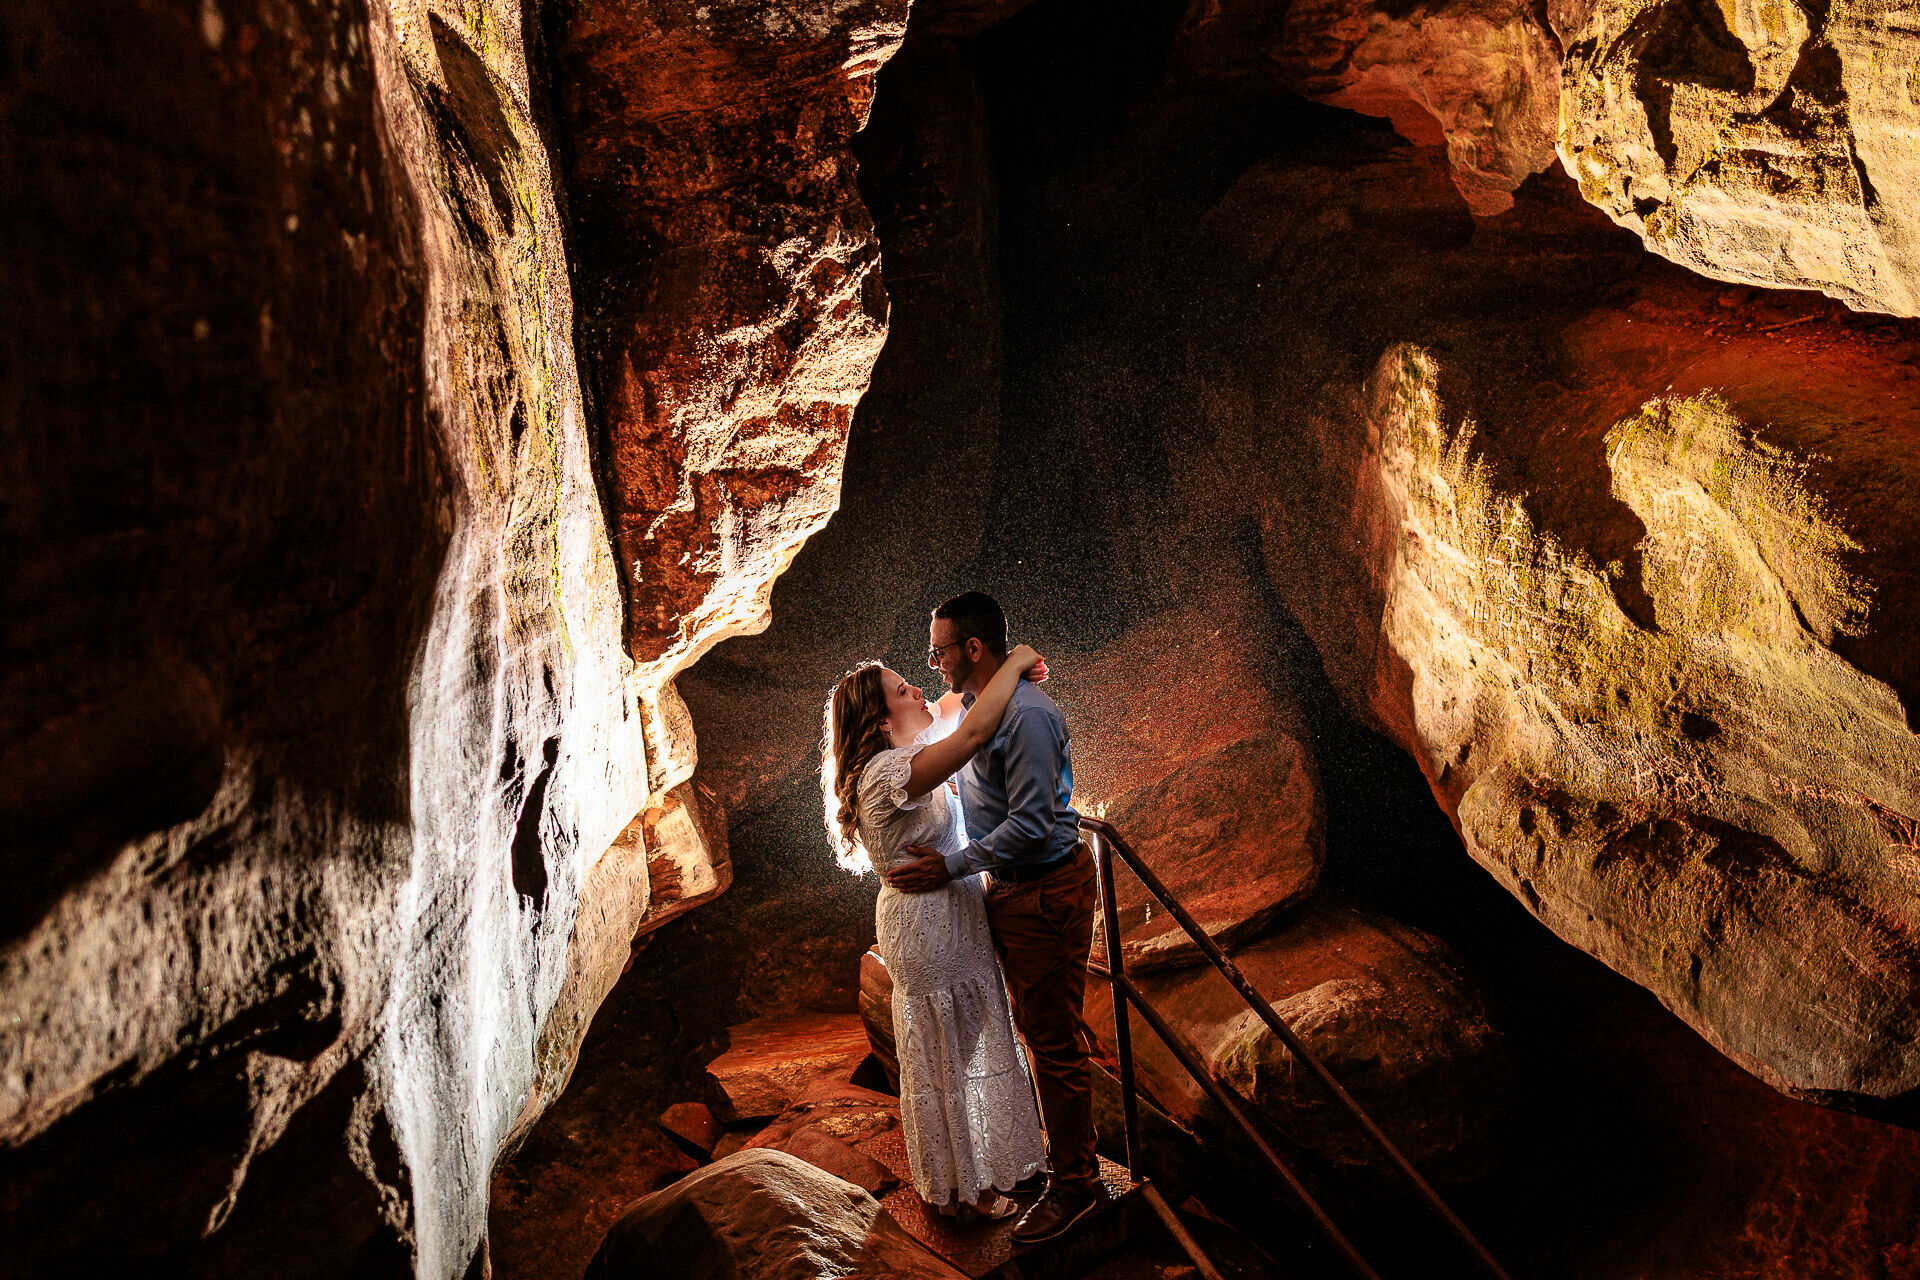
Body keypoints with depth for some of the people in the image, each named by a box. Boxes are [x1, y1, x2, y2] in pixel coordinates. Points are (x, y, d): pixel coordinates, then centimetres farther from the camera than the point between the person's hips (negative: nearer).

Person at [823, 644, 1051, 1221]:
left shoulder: (900, 757, 4)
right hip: (929, 928, -10)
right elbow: (973, 733, -37)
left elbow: (954, 708, 18)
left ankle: (972, 1168, 38)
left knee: (962, 1050, 22)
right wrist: (1014, 662, -24)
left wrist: (1006, 675, 1)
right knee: (944, 1058, 6)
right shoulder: (889, 773, -27)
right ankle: (960, 1189, 22)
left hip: (948, 921, 10)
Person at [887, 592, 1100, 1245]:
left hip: (1045, 895, -10)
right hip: (1012, 890, 10)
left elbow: (1030, 826, -26)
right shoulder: (978, 708, 9)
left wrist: (950, 868, -21)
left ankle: (1074, 1182, 12)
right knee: (1040, 1027, 20)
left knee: (1055, 1040, 0)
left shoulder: (1026, 715, -24)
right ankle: (1070, 1149, 35)